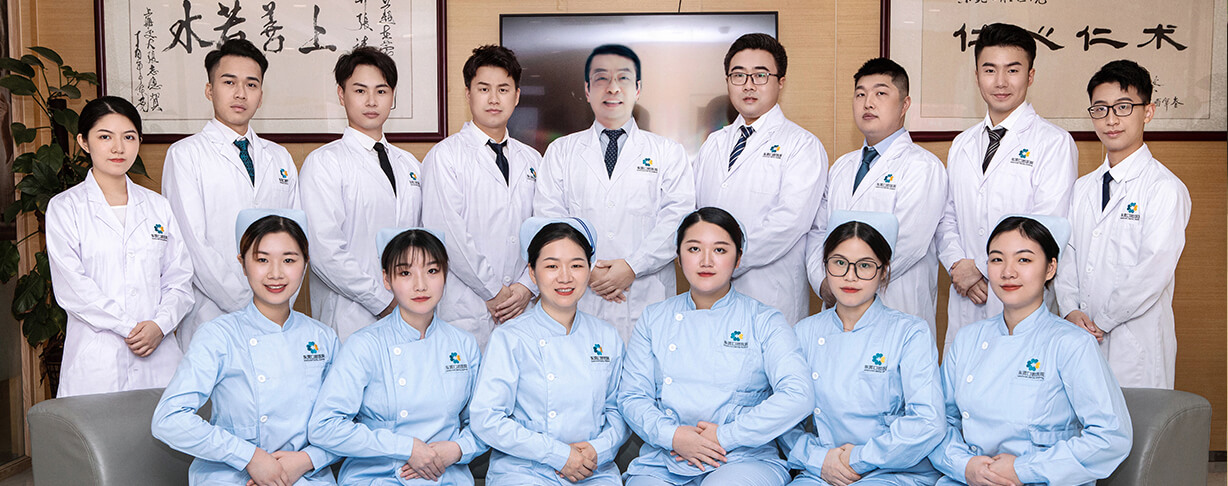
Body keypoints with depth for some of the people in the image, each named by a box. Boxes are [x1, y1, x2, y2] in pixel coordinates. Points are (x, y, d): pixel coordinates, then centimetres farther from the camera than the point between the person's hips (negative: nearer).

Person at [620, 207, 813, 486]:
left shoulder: (765, 321, 5)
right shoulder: (653, 320, 13)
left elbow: (798, 396, -8)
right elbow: (631, 396, 8)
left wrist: (724, 436, -12)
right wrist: (673, 435, -11)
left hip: (743, 460, -2)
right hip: (663, 463, 2)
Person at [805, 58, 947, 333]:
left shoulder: (923, 167, -5)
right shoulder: (841, 167, 17)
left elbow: (907, 244, -16)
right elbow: (818, 231, 13)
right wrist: (822, 282, -5)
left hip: (899, 313, -5)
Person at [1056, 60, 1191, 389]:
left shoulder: (1165, 188, -8)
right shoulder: (1082, 189, 13)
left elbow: (1154, 271, -16)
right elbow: (1066, 254, 9)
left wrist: (1100, 321, -12)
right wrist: (1071, 310, -7)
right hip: (1081, 341, 5)